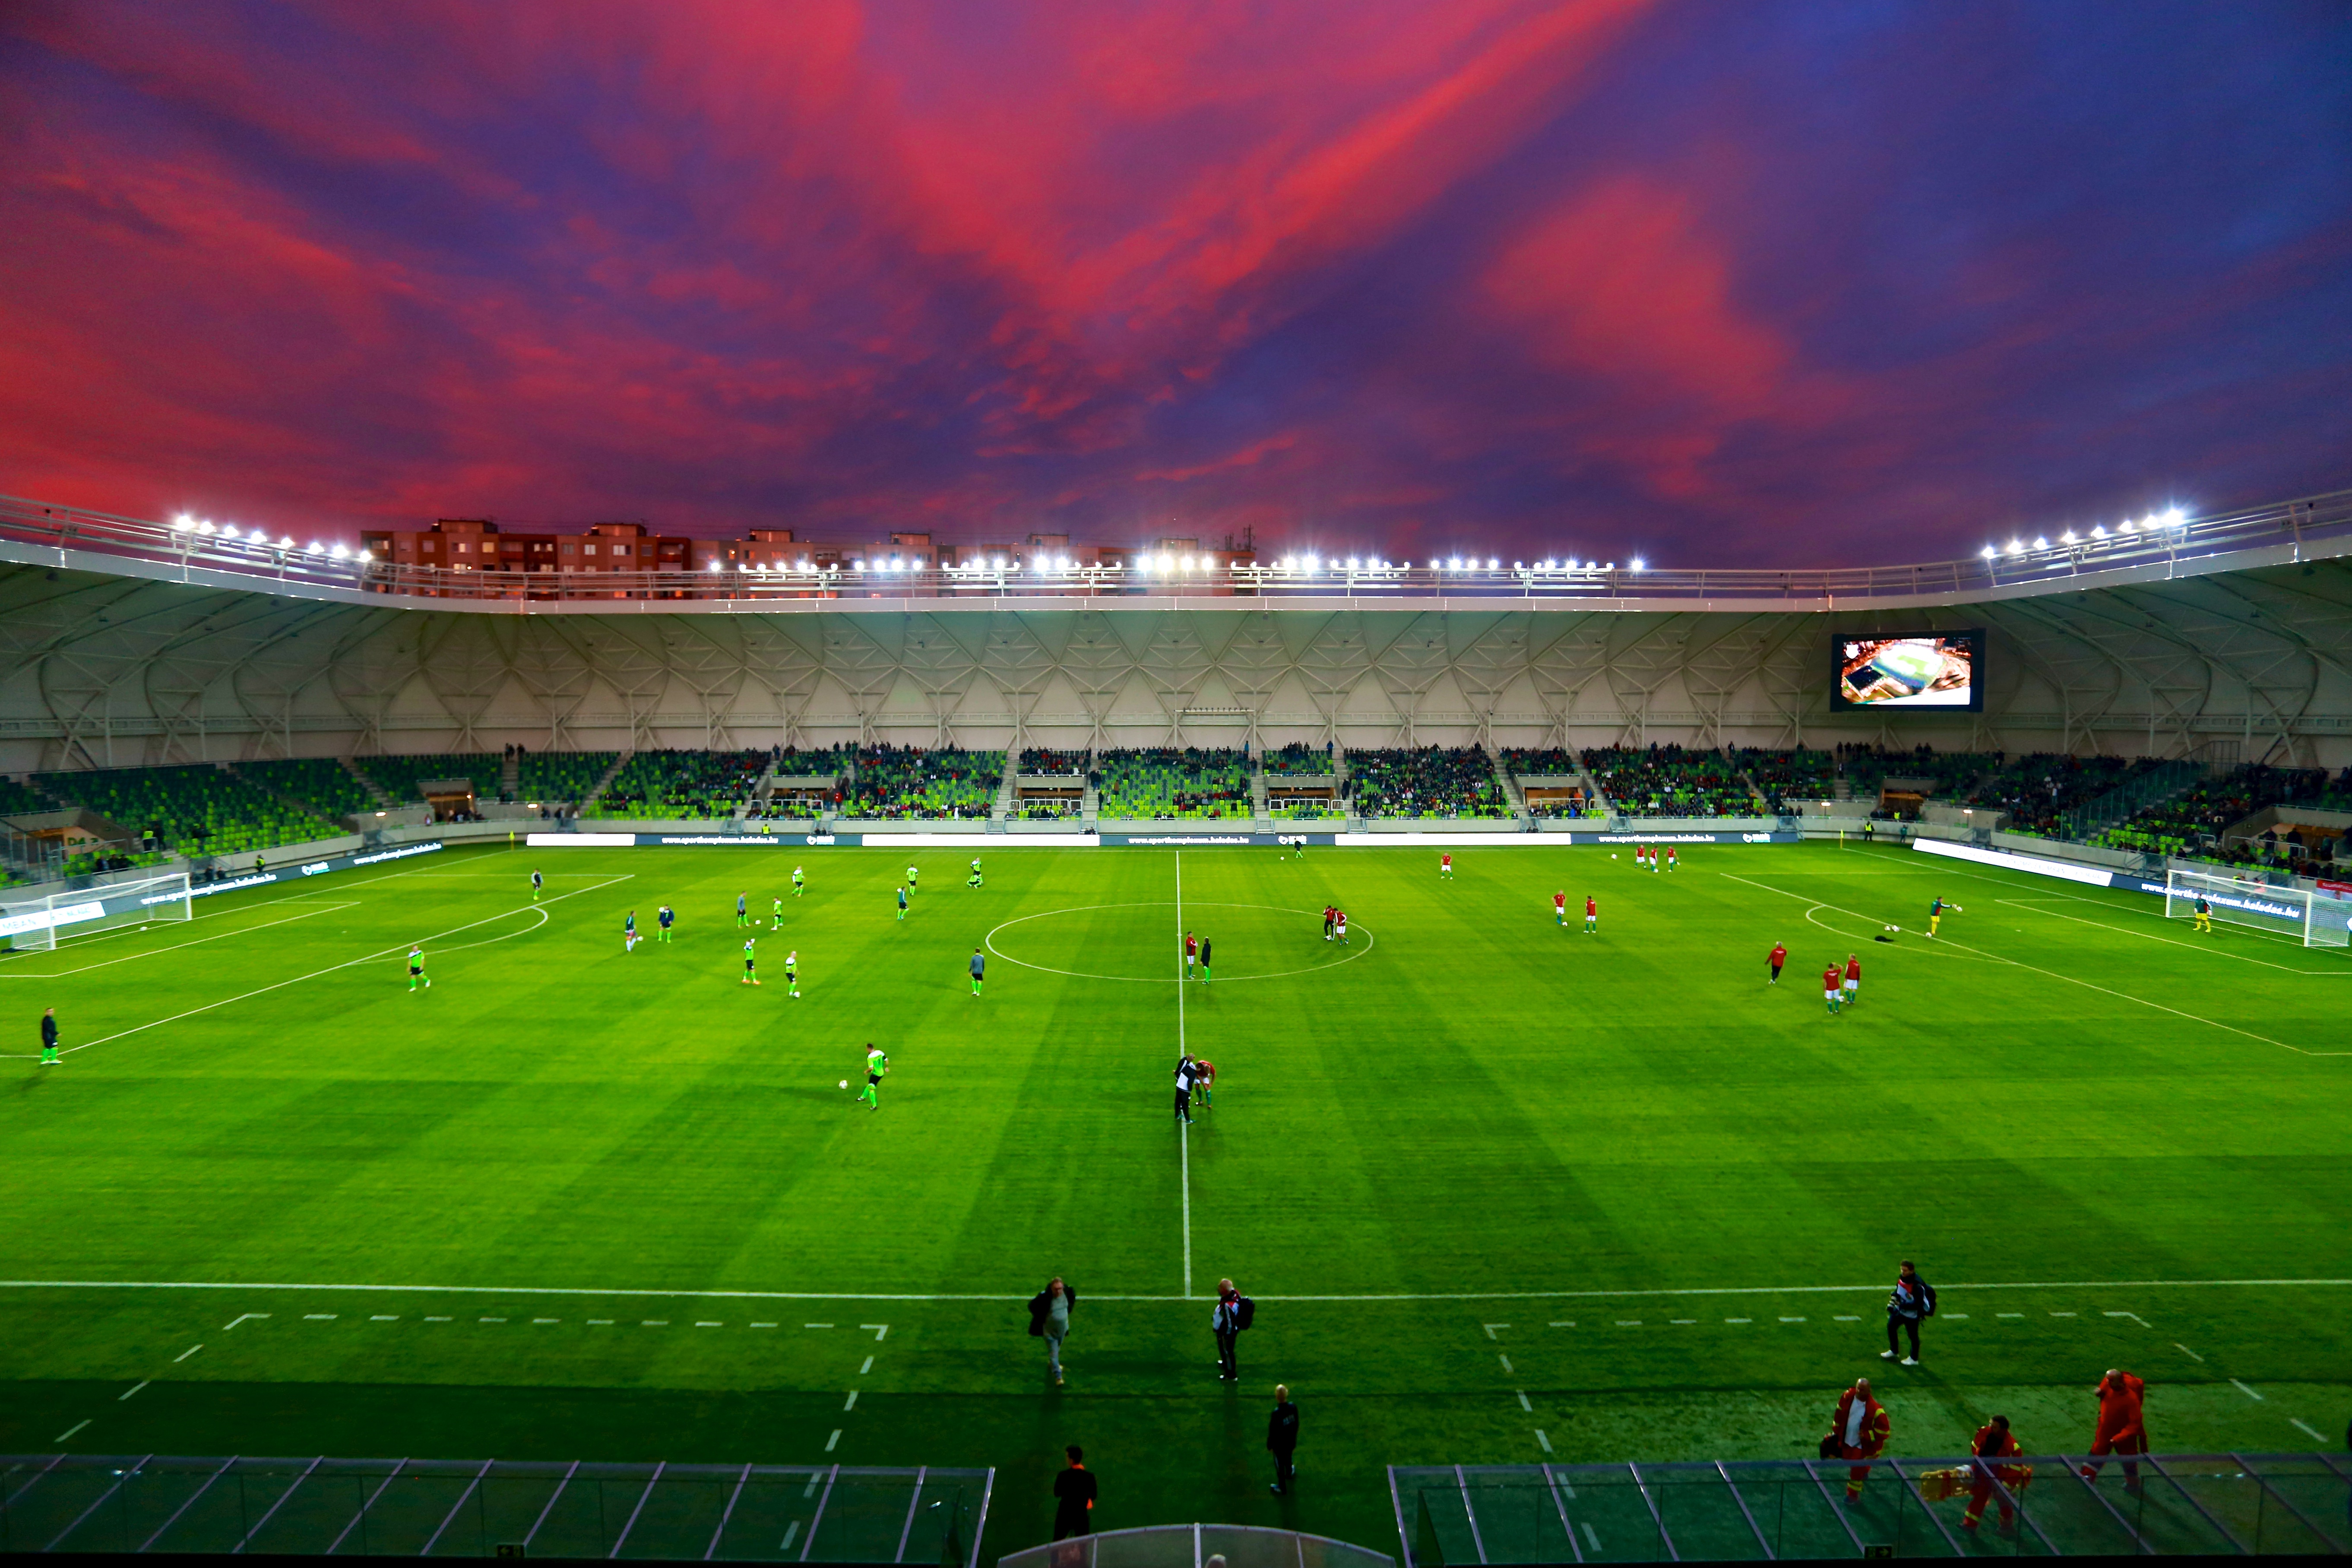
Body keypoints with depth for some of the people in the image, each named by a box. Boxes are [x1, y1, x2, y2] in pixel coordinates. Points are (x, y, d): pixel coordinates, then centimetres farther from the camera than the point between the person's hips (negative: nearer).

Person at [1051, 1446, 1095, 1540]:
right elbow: (1093, 1496, -1)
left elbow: (1057, 1493, -2)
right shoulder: (1089, 1476, -13)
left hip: (1065, 1514, 0)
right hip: (1081, 1515, 0)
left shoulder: (1063, 1476, -16)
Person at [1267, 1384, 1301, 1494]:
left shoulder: (1276, 1413, -36)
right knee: (1288, 1459, 33)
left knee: (1280, 1464, 19)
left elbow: (1272, 1431, -23)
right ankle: (1289, 1472, 60)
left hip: (1279, 1445, -4)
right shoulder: (1293, 1407, -20)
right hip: (1291, 1442, 5)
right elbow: (1296, 1424, -2)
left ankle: (1282, 1487, 38)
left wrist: (1270, 1446, -6)